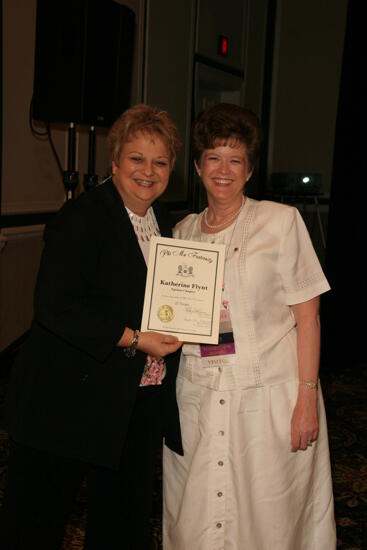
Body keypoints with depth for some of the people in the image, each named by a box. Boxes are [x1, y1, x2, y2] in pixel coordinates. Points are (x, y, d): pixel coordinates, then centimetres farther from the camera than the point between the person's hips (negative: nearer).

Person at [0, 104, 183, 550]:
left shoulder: (162, 221, 11)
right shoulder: (82, 217, -13)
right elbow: (54, 306, -22)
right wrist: (133, 339, -22)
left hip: (140, 405, 7)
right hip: (71, 402, -7)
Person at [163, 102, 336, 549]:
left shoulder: (281, 221, -3)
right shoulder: (183, 232, 10)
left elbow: (307, 315, -5)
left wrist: (307, 398, -11)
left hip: (268, 396, -4)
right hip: (197, 397, 4)